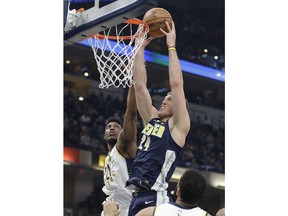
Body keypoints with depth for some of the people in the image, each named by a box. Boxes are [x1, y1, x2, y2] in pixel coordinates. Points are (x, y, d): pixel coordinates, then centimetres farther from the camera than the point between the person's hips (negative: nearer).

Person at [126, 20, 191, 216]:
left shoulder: (178, 126, 1)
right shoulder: (152, 120, 19)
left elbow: (176, 84, -7)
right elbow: (140, 86, 16)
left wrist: (171, 46, -2)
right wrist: (141, 47, 14)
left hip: (155, 199, -7)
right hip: (137, 198, 7)